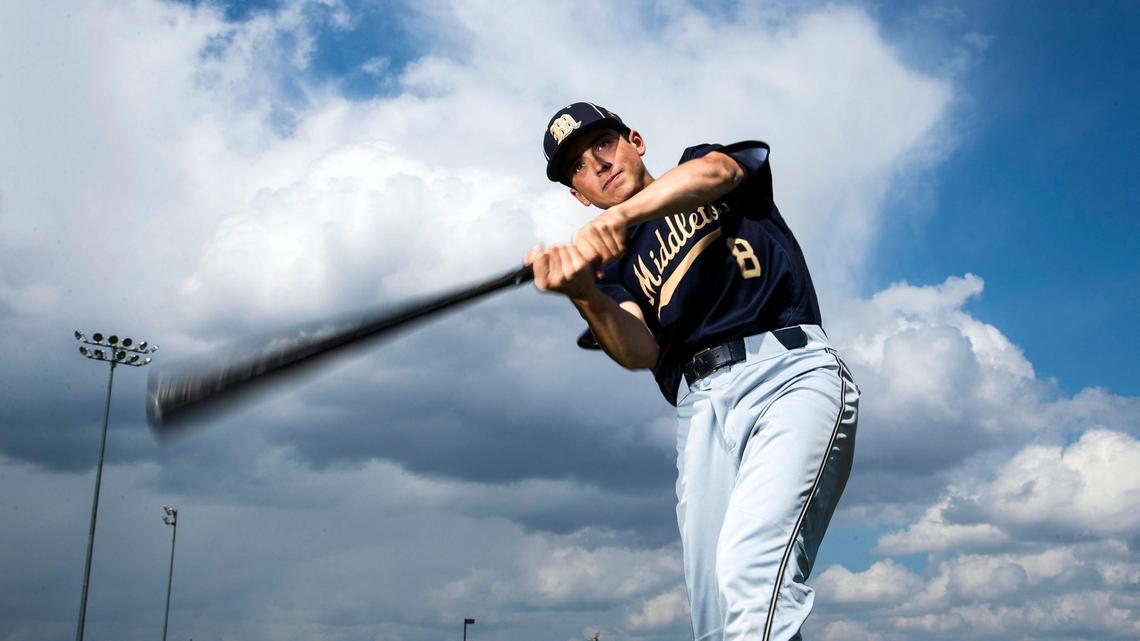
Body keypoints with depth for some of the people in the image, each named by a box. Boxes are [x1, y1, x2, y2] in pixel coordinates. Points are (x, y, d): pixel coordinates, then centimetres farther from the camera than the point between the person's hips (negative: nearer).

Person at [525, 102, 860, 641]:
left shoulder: (703, 161, 22)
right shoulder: (614, 267, 24)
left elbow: (712, 171, -6)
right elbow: (640, 353, 4)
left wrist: (622, 214, -22)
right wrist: (583, 296, -16)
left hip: (790, 369, -3)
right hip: (700, 408, 4)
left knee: (749, 570, -27)